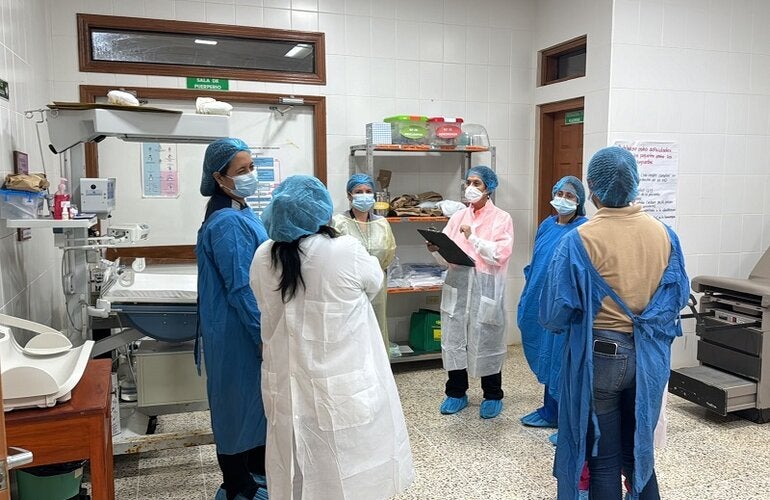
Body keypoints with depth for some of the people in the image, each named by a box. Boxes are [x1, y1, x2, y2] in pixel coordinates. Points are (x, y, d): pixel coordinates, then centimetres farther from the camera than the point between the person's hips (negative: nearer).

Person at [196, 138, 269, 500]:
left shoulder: (241, 214, 10)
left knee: (258, 399, 20)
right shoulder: (228, 223, -21)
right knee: (239, 402, 5)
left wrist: (266, 331, 20)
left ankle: (259, 471, 37)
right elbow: (240, 289, -24)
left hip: (249, 328, 10)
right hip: (238, 332, -10)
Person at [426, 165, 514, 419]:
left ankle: (492, 396, 22)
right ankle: (456, 393, 24)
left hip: (486, 287, -4)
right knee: (454, 337, 7)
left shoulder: (501, 218, 0)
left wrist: (472, 237, -16)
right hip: (457, 285, 4)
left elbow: (500, 255, -12)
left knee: (486, 340, 4)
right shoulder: (458, 217, 12)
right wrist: (437, 250, -11)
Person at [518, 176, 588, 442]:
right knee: (546, 358, 17)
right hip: (540, 305, 7)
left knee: (564, 362, 0)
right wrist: (526, 300, 16)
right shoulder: (547, 226, 11)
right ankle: (549, 412, 33)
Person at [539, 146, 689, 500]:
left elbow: (557, 310, -15)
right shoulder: (664, 234, -4)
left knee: (603, 460, 10)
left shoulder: (578, 240, -18)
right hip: (649, 356, 5)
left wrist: (564, 324, 8)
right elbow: (678, 296, 5)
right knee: (639, 451, 21)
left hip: (599, 355, -4)